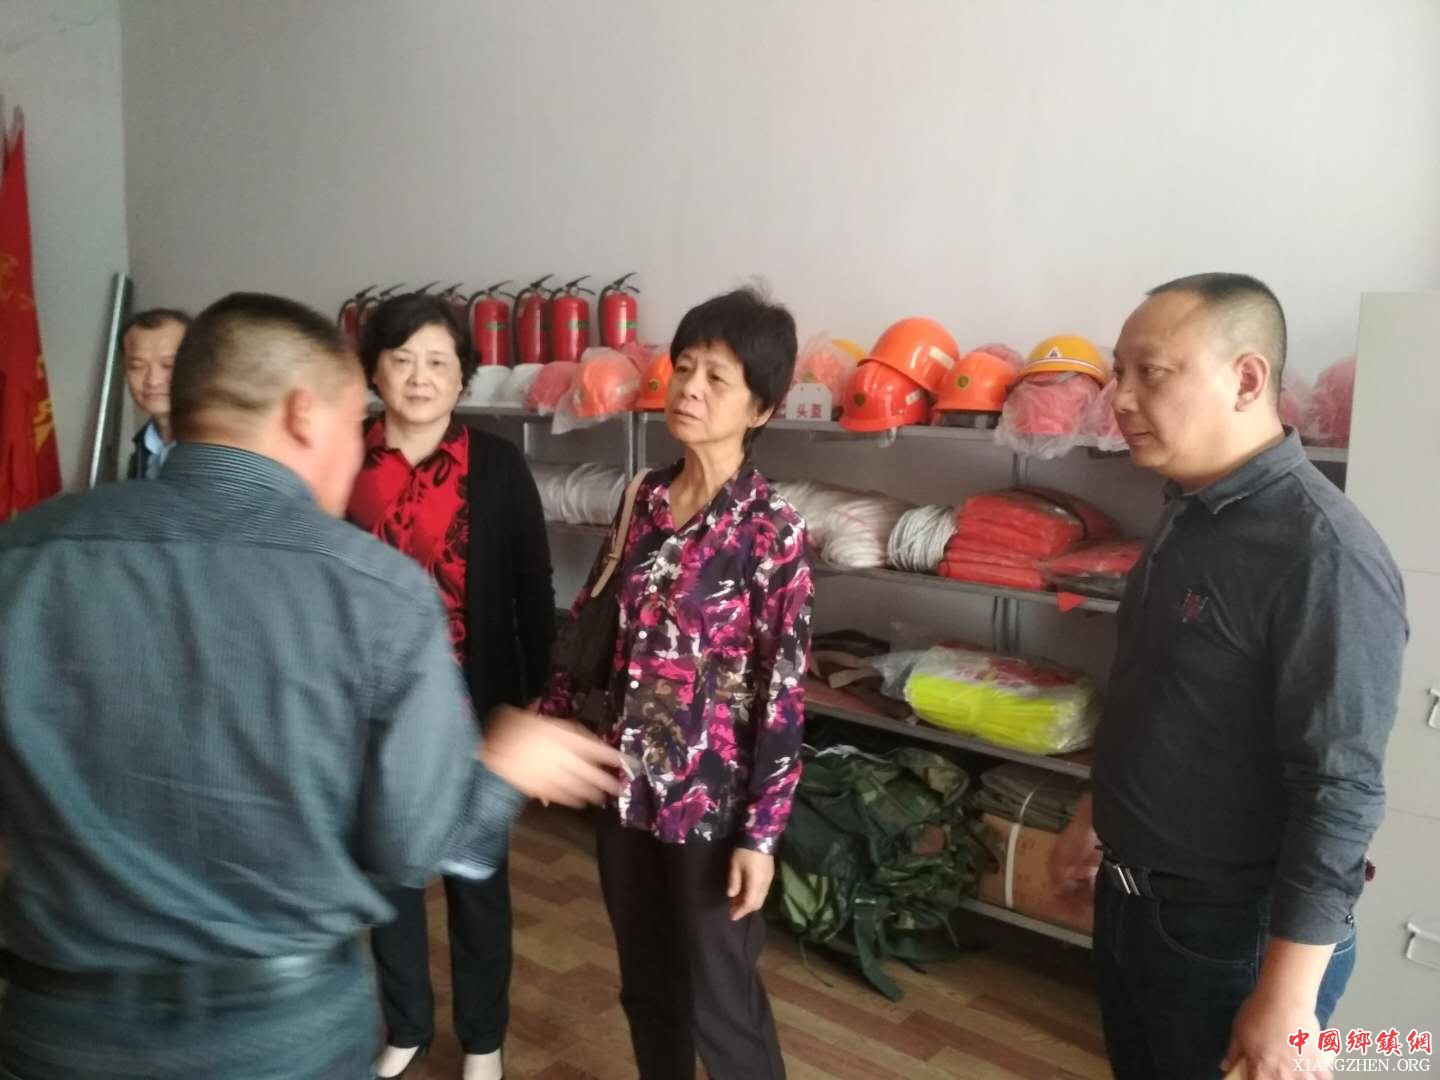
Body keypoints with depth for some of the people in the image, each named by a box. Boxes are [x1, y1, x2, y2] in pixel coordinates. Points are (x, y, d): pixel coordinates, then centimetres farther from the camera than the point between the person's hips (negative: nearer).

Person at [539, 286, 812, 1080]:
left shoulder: (771, 529, -16)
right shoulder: (646, 498, 1)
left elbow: (783, 691, -15)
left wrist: (761, 832, -14)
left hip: (712, 794, -5)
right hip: (628, 779, 6)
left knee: (721, 1001, 12)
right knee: (645, 986, 22)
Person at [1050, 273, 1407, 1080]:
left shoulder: (1320, 552, -24)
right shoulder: (1187, 517, 3)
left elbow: (1341, 793, -24)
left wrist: (1287, 999, -21)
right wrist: (1097, 820, 19)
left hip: (1235, 932, -8)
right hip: (1132, 898, 8)